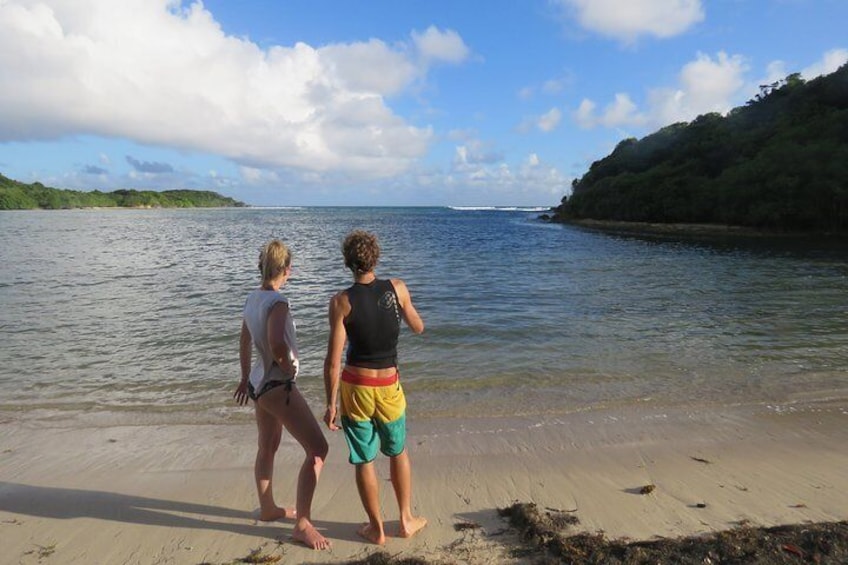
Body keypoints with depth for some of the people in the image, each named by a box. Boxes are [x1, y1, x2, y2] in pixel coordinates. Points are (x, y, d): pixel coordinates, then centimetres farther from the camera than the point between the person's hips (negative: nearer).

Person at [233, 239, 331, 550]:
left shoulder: (252, 298, 5)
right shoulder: (278, 302, -21)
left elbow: (245, 341, 16)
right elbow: (277, 344, -37)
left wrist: (246, 378, 27)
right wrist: (289, 369, -17)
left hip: (259, 383, 9)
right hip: (278, 386, -9)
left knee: (267, 448, 24)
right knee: (317, 449, -4)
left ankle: (268, 508, 43)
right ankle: (302, 524, 5)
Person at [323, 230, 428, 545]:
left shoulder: (341, 302, -13)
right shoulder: (397, 288, -8)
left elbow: (333, 360, -14)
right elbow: (418, 327, 8)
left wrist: (330, 404, -5)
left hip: (354, 386, -1)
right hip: (389, 386, 2)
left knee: (364, 460, 15)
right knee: (398, 452, 24)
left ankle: (376, 529, 30)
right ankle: (406, 520, 35)